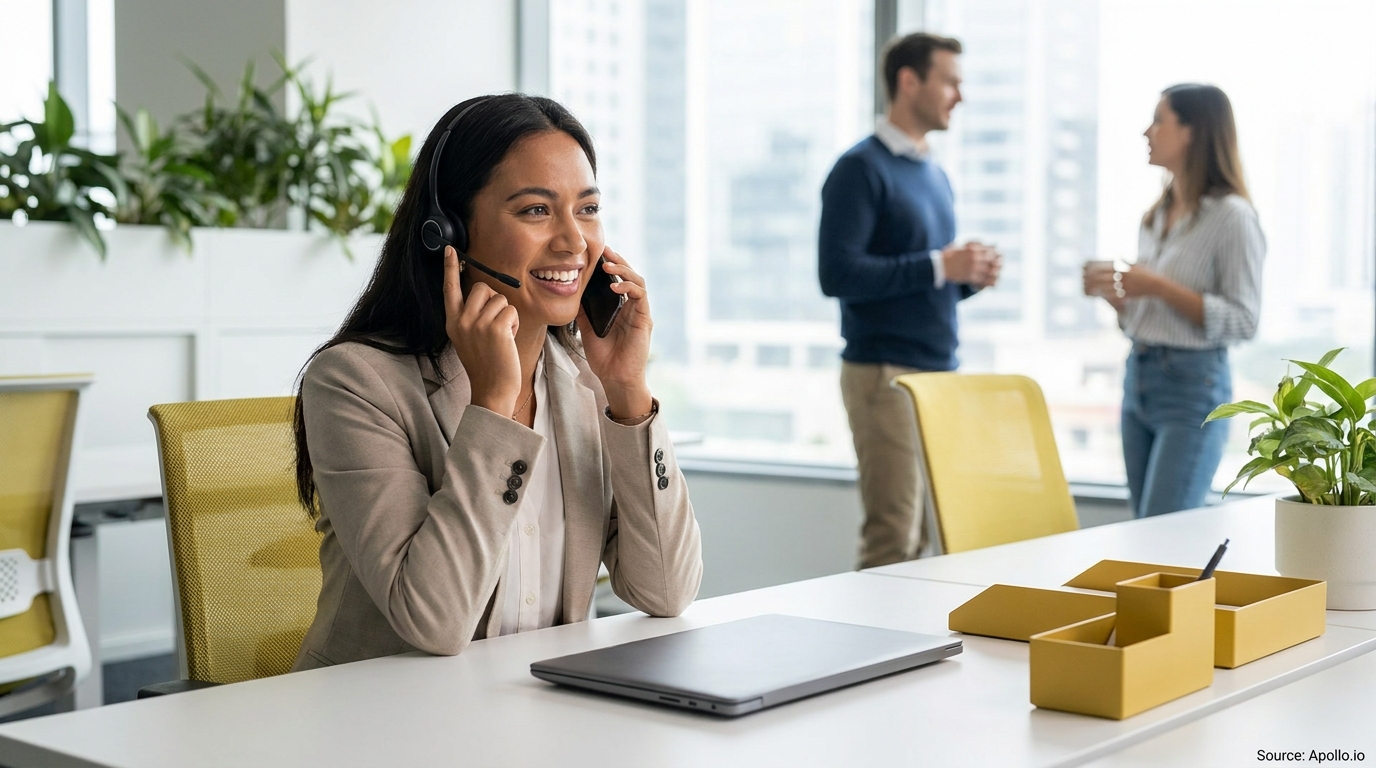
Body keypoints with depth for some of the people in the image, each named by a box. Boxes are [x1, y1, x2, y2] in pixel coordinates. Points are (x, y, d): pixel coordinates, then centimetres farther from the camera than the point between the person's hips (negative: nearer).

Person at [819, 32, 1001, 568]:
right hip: (885, 373, -8)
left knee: (928, 530, 6)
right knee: (894, 537, -8)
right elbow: (837, 273, -18)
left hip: (940, 369, 8)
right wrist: (938, 266, -18)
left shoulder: (935, 176, 18)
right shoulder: (861, 168, -7)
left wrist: (970, 277, 3)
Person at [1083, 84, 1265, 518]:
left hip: (1193, 385, -8)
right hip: (1138, 379, 8)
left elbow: (1243, 320, -14)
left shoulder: (1231, 216, -10)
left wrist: (1159, 287, -20)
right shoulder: (1156, 216, 13)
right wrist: (1112, 291, 0)